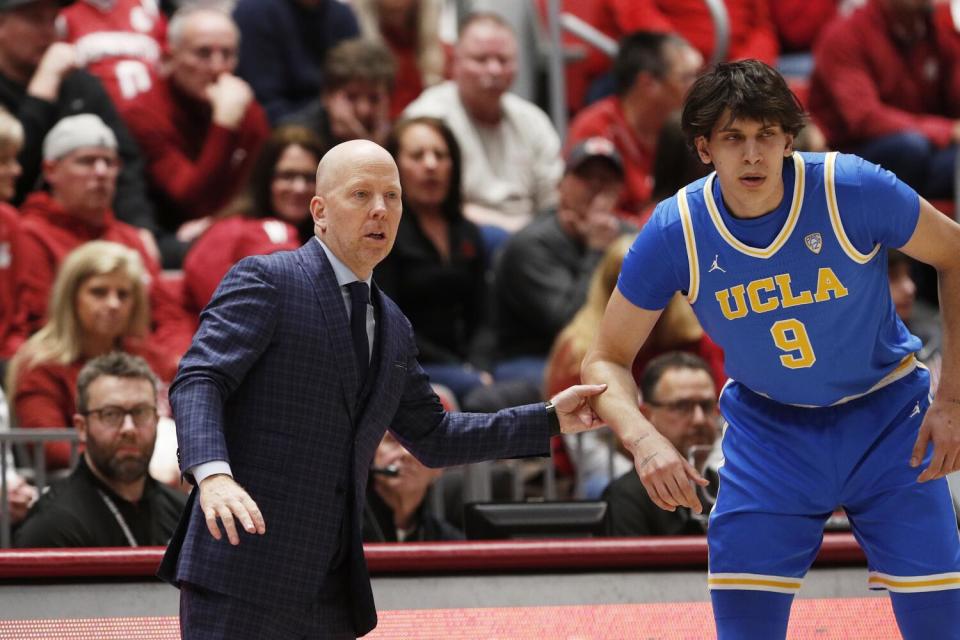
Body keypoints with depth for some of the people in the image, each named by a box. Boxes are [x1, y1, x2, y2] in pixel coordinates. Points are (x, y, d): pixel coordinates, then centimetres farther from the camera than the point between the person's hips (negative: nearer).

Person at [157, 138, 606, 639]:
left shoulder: (392, 330, 20)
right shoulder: (264, 280, -4)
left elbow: (432, 440, 30)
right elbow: (196, 381, -15)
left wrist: (551, 419, 24)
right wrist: (212, 475, -34)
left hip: (326, 587, 8)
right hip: (241, 573, -8)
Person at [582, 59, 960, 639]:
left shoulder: (853, 189, -22)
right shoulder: (676, 232, -17)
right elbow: (607, 360, -8)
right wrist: (643, 438, -29)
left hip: (885, 417, -1)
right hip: (767, 431, 1)